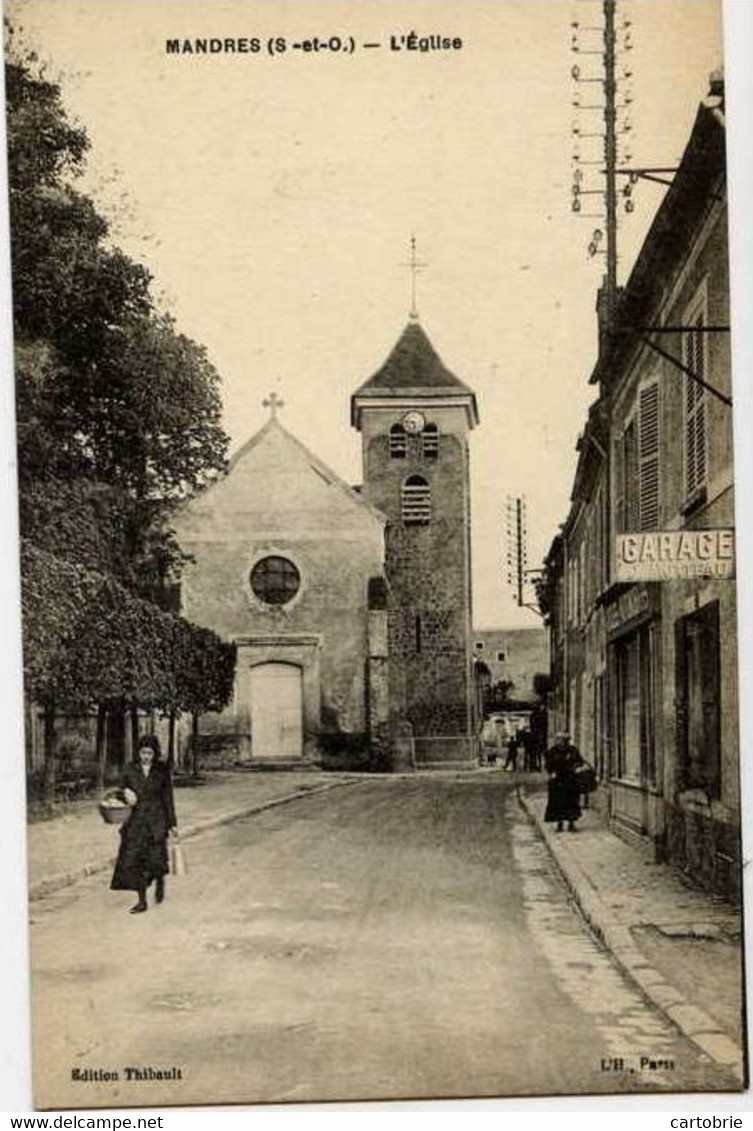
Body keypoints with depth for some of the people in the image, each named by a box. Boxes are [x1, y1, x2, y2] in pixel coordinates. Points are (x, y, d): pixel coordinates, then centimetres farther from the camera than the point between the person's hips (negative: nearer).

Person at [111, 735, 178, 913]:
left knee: (156, 858, -11)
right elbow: (123, 788, 10)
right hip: (136, 820, 2)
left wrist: (172, 824, 5)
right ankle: (142, 901, 10)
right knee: (134, 860, -2)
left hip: (156, 819, -2)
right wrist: (126, 793, -15)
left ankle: (160, 881, 24)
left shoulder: (162, 770, 0)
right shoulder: (130, 769, 2)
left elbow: (168, 797, 5)